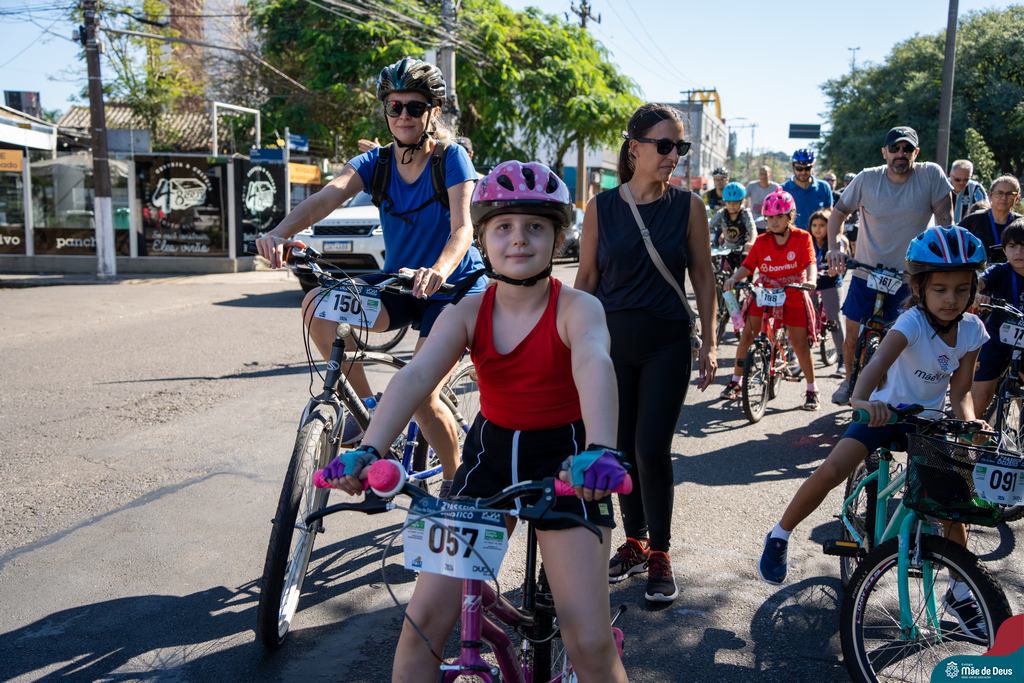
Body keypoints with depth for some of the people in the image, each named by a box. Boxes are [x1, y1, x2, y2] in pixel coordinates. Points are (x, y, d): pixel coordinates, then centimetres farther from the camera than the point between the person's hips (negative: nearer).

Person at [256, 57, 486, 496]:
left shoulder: (451, 158, -13)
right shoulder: (375, 162, -2)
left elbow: (462, 228, -27)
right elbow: (328, 196, -21)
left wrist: (439, 271, -50)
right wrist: (281, 232, -41)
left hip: (454, 289, -4)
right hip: (398, 283, 5)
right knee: (319, 305, -22)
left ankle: (456, 479, 13)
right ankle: (367, 406, -4)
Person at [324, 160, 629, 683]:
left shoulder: (577, 308, -14)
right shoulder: (467, 313, -6)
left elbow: (594, 364, -35)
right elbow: (415, 376, -21)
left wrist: (599, 451, -56)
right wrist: (368, 450, -39)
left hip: (565, 465, -3)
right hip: (489, 454, 3)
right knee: (424, 620, -2)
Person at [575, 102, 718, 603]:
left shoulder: (688, 207, -1)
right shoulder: (601, 207, 0)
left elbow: (702, 277, 3)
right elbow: (587, 276, 5)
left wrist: (709, 344, 0)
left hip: (667, 343, -1)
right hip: (612, 340, 2)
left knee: (652, 450, -5)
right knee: (621, 448, 8)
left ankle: (659, 555, 13)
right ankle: (634, 543, 27)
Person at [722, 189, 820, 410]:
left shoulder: (802, 238, -5)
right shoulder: (761, 241, 0)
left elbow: (810, 262, -17)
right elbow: (747, 265, -6)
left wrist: (811, 280, -37)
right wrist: (733, 278, -26)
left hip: (793, 294, -2)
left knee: (800, 343, -3)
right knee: (747, 334, -9)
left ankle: (812, 390, 14)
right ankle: (736, 381, 7)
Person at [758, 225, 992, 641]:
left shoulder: (972, 330, -8)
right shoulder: (913, 322, -24)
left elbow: (960, 391, -4)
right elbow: (879, 363, -43)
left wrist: (972, 423, -25)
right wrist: (861, 399, -63)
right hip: (885, 411, -4)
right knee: (831, 471, -25)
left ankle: (960, 594, 19)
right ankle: (780, 537, -1)